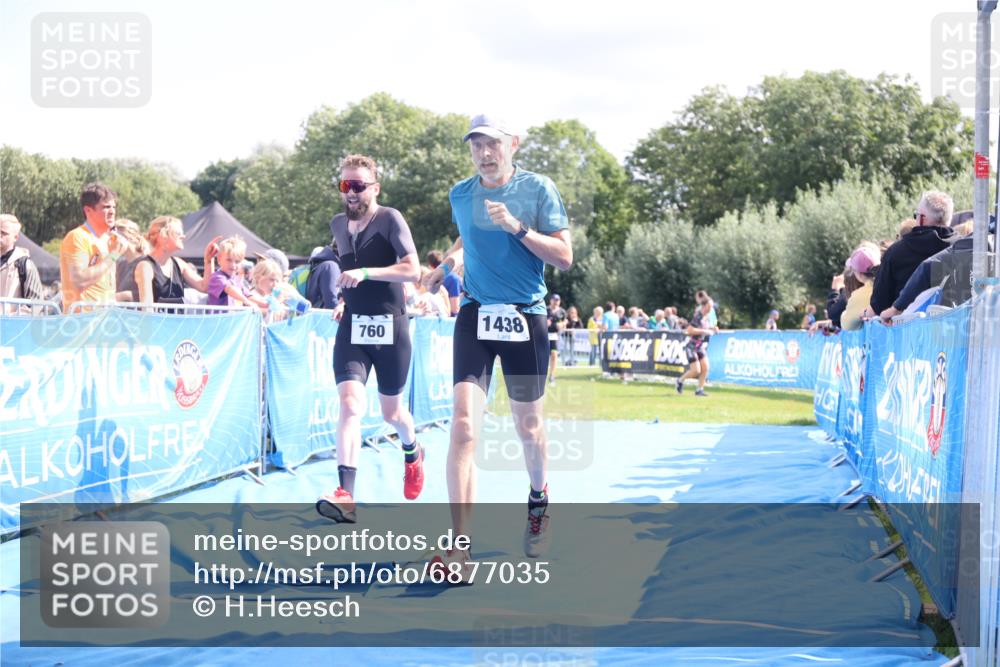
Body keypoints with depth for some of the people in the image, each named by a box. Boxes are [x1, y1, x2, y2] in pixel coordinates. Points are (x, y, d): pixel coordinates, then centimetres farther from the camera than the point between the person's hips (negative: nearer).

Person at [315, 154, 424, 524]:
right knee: (350, 405, -17)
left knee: (391, 412, 13)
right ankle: (346, 496, -28)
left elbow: (413, 270, -18)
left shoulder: (389, 219, -8)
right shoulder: (338, 225, 10)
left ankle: (413, 453, 49)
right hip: (352, 328, 3)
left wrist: (365, 273, -27)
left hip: (390, 327, -3)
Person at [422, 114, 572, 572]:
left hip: (525, 319, -2)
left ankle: (538, 499, 43)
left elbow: (564, 257, -7)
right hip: (476, 315, 2)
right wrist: (451, 260, 7)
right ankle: (459, 544, -16)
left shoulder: (538, 189, -4)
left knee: (527, 426, 11)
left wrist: (517, 227, -19)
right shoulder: (460, 195, 6)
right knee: (463, 423, -14)